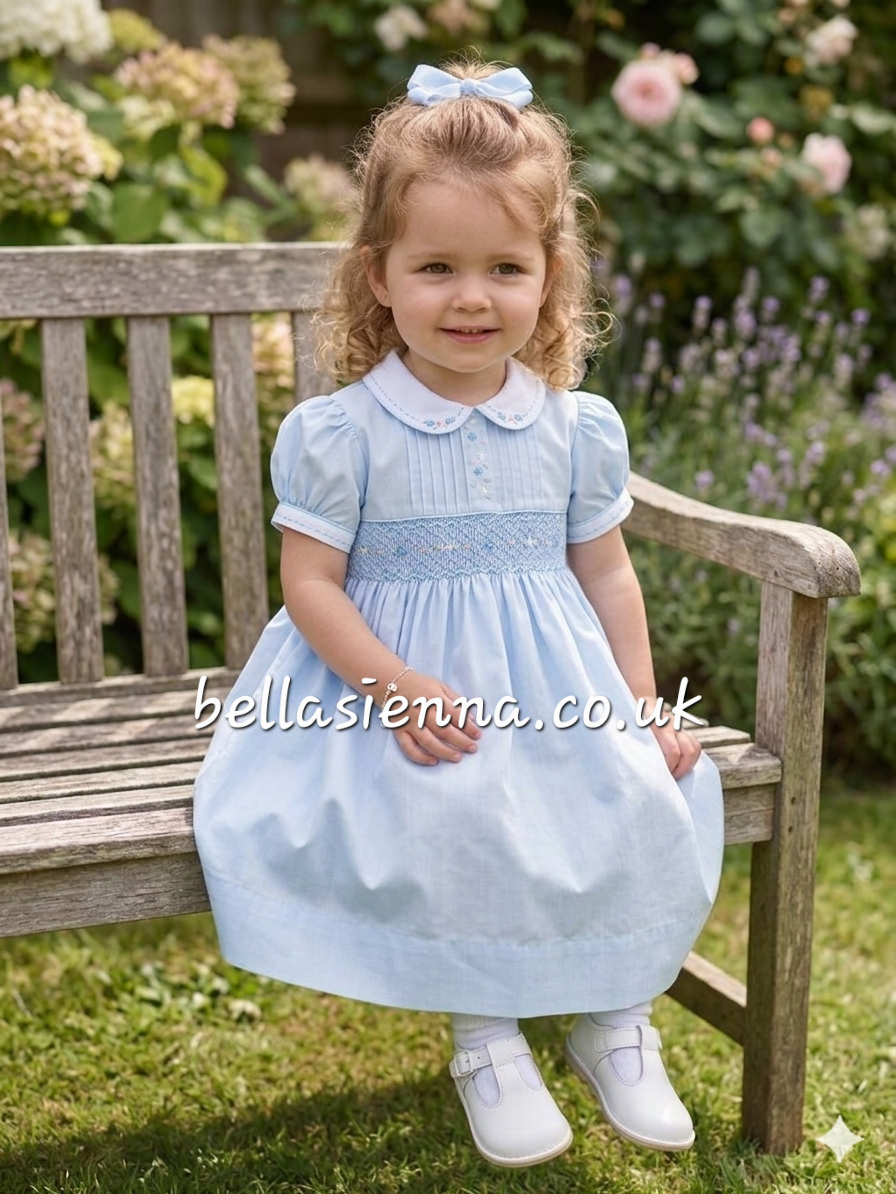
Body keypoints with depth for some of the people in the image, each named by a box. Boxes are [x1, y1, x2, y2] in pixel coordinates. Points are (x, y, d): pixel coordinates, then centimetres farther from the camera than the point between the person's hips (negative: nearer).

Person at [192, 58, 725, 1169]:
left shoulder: (577, 429, 2)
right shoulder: (341, 432, -8)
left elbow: (606, 575, 9)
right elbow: (310, 582, -8)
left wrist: (644, 712, 6)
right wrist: (394, 684, -21)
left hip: (555, 696, 4)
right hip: (402, 690, -3)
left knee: (648, 803, -15)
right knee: (457, 819, -28)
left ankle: (616, 1019, 10)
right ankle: (485, 1035, -2)